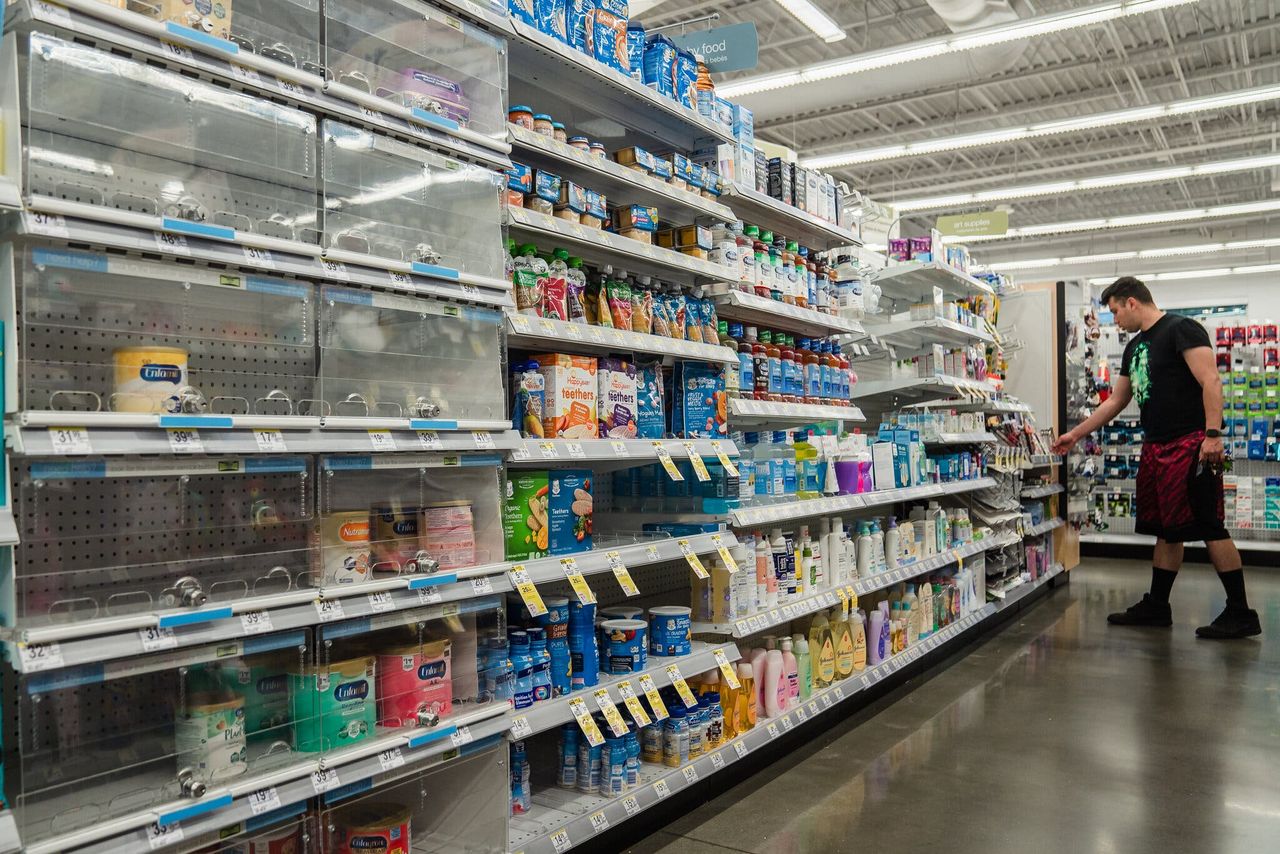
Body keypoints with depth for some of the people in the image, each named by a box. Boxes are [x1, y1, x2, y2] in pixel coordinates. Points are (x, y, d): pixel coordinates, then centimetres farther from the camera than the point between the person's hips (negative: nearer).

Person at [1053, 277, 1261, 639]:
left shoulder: (1180, 329, -6)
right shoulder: (1134, 347, 20)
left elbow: (1210, 382, -15)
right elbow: (1115, 401, 26)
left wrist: (1213, 434, -23)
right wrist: (1075, 435, 26)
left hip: (1190, 445, -9)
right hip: (1156, 447, 9)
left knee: (1207, 526, -7)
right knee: (1166, 530, 12)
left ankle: (1240, 614, -1)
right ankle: (1156, 606, 18)